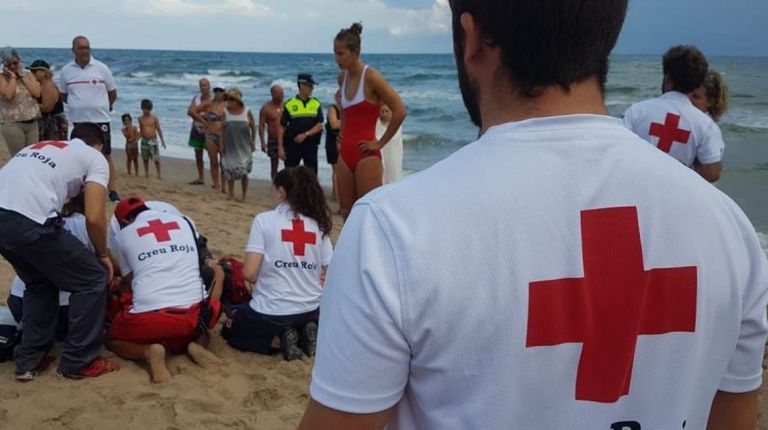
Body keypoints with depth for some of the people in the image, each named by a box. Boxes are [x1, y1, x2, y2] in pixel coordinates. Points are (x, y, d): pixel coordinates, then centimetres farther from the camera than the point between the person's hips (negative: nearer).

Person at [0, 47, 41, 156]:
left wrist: (22, 76, -3)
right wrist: (12, 77, -9)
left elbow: (37, 93, -4)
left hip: (32, 123, 4)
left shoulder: (28, 75, 12)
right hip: (12, 124, -4)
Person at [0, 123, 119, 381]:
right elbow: (94, 218, 1)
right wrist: (102, 255, 19)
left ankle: (28, 361, 32)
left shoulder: (39, 147, 33)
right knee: (92, 280, 12)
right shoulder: (95, 158, 14)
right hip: (28, 221, -7)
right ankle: (78, 362, 18)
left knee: (40, 282, 30)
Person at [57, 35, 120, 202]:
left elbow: (113, 93, 7)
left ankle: (112, 191, 4)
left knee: (106, 155, -1)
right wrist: (78, 106, 9)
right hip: (78, 120, 2)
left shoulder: (101, 68, -2)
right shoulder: (66, 70, 2)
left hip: (100, 119, -2)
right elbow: (62, 95, 14)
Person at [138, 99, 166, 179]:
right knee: (145, 158, 11)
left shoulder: (154, 118, -4)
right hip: (144, 141, 3)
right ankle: (146, 173, 24)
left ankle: (159, 174, 6)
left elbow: (159, 130, -1)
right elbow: (141, 130, 15)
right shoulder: (140, 119, 5)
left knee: (156, 158, -4)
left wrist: (162, 140, -3)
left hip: (153, 140, -3)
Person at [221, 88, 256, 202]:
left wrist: (253, 142, 5)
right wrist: (221, 144, -1)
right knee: (229, 172, 4)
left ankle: (244, 197, 9)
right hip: (229, 148, 1)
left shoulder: (247, 111, -4)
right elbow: (221, 129, 2)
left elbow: (253, 128, 5)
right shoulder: (225, 112, -1)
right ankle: (231, 196, 16)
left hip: (244, 148, -1)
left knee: (243, 172, -3)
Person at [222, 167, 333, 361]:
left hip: (270, 312, -5)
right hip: (312, 310, 5)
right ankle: (306, 333, 6)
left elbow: (249, 273, -14)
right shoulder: (319, 224, 1)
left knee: (229, 328, 26)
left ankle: (281, 337, 0)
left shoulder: (264, 220, -10)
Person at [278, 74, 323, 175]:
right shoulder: (289, 104, 0)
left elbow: (320, 125, 0)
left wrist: (306, 134, -15)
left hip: (310, 145, 2)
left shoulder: (316, 104, 6)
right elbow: (281, 127, 0)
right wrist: (280, 147, -6)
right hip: (292, 145, -1)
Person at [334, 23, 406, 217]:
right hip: (345, 154, 8)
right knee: (347, 213, 12)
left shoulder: (371, 77, -12)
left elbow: (400, 111, -17)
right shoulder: (342, 77, 9)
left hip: (366, 156, -8)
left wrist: (380, 143, -13)